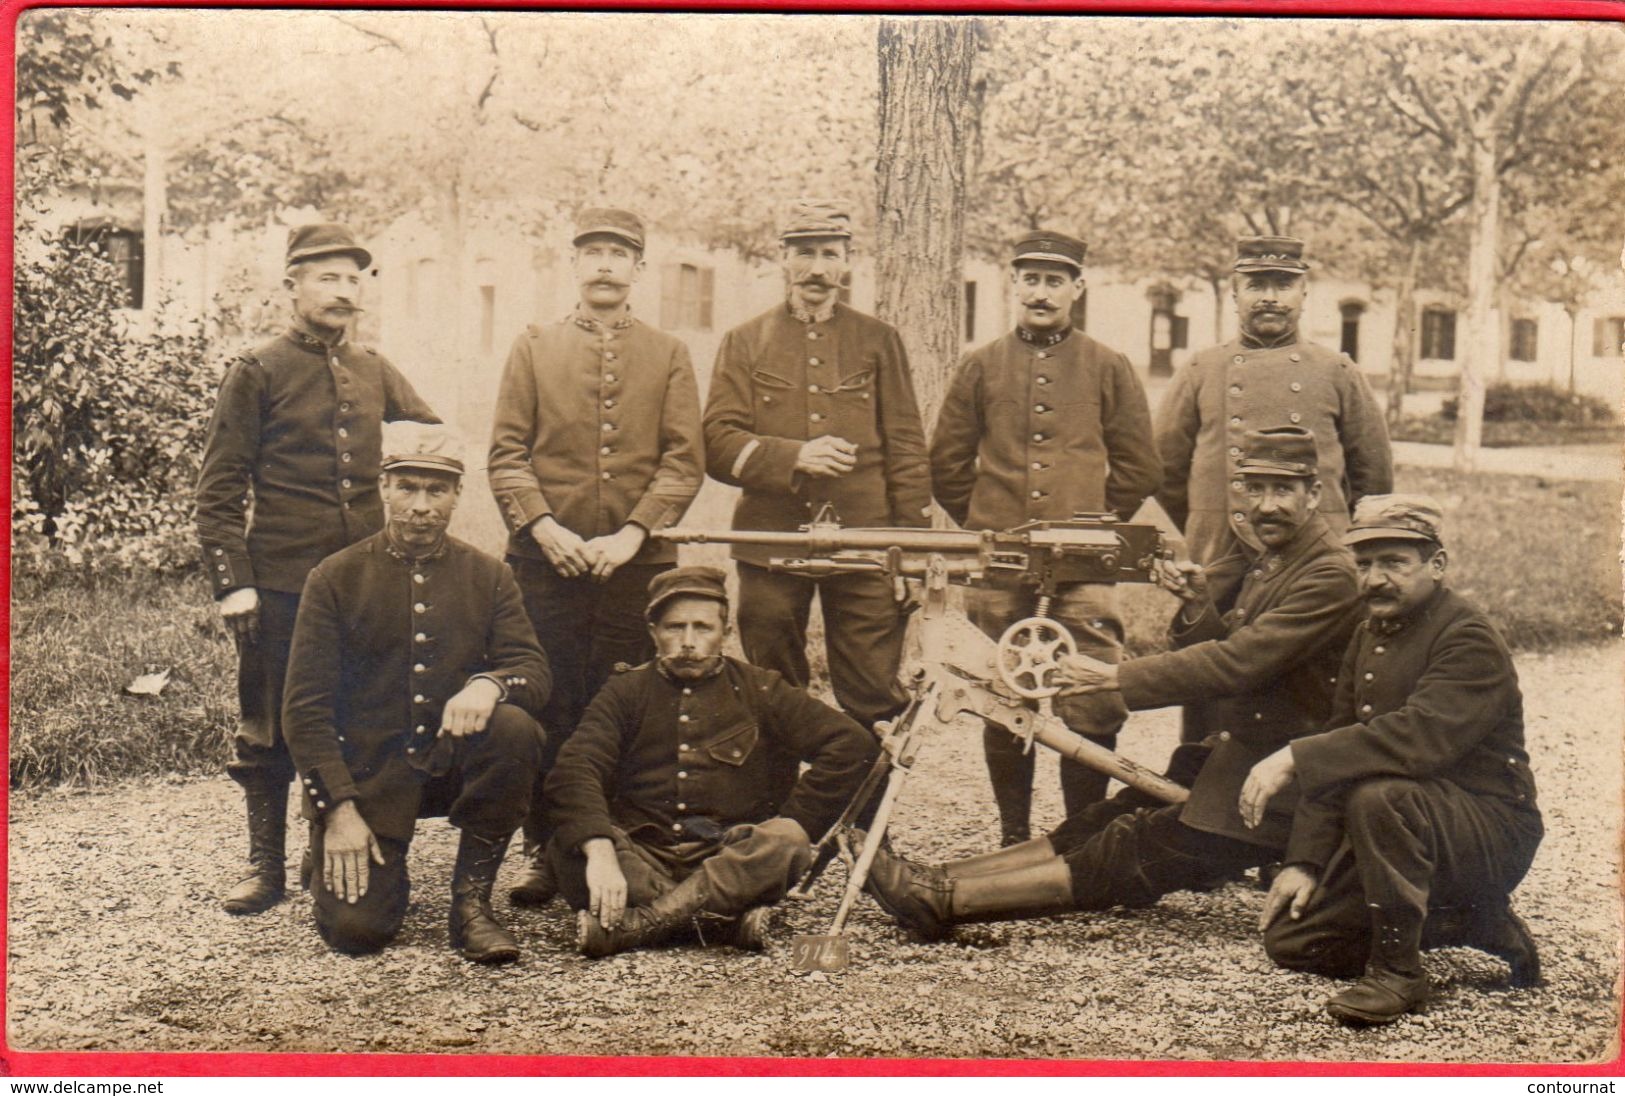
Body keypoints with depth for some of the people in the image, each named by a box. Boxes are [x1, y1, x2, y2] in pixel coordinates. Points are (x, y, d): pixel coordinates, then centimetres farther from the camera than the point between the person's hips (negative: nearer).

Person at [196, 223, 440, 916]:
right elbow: (220, 488, -4)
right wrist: (232, 584, -11)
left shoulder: (373, 371, 10)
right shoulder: (258, 372, -2)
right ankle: (266, 866, 15)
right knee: (269, 730, 4)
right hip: (280, 586, -4)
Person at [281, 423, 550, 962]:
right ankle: (385, 871, 20)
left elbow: (533, 672, -4)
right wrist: (339, 811, -14)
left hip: (454, 763, 2)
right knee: (357, 927, -19)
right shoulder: (334, 578, -2)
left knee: (516, 730, -30)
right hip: (365, 775, -2)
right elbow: (304, 708, -4)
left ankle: (472, 899, -13)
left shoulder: (489, 577, 5)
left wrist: (489, 685, -29)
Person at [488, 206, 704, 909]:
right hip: (546, 563, 0)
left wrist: (632, 533, -12)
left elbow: (684, 461, 1)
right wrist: (543, 526, -11)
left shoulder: (668, 356, 9)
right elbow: (505, 455, 4)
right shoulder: (533, 349, 10)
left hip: (638, 564, 0)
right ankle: (545, 851, 12)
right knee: (548, 713, 3)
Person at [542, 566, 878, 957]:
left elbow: (852, 744, -1)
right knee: (569, 847, -28)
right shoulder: (626, 692, 10)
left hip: (730, 863, 0)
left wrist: (788, 830, -11)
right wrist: (599, 851, -28)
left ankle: (638, 923, -34)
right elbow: (573, 771, -8)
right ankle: (725, 919, -35)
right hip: (641, 859, 0)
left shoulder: (759, 690, 10)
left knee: (787, 843, -30)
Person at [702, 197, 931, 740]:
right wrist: (795, 457, -17)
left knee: (876, 702, -3)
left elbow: (907, 448, 9)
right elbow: (718, 445, 0)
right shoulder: (745, 342, 10)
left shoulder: (879, 341, 11)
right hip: (771, 547, 0)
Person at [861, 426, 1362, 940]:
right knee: (1099, 827, -3)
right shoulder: (1260, 562, 14)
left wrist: (1115, 677, -20)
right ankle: (938, 882, -10)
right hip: (1226, 760, 8)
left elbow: (1236, 663, -23)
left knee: (1128, 856, -15)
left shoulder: (1330, 575, -15)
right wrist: (1197, 606, -11)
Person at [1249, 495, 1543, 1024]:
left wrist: (1295, 759, -36)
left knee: (1378, 796, -38)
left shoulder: (1470, 640, -17)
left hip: (1489, 832, -9)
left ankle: (1397, 971, -21)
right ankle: (1470, 924, 10)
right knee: (1289, 938, 1)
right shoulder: (1371, 635, 11)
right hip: (1407, 823, 9)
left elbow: (1418, 738, -34)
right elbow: (1339, 752, 9)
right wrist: (1305, 861, 0)